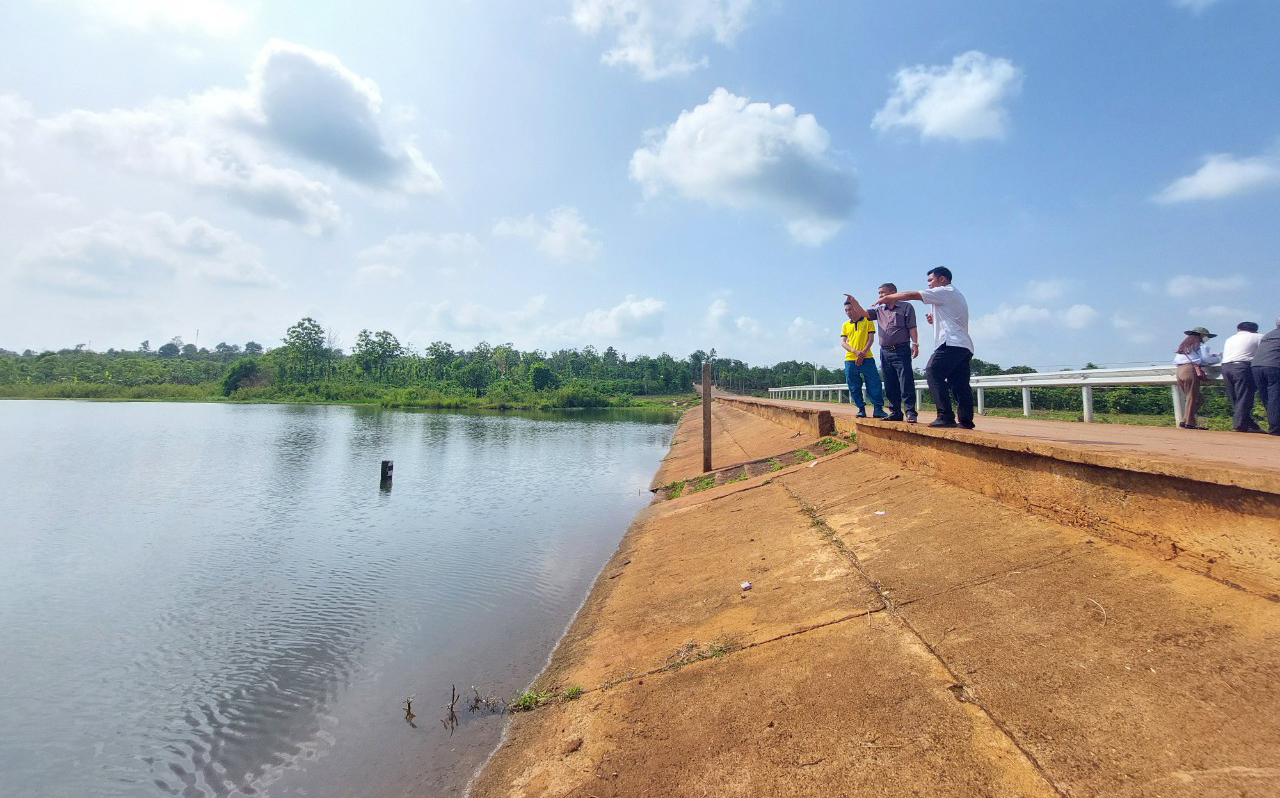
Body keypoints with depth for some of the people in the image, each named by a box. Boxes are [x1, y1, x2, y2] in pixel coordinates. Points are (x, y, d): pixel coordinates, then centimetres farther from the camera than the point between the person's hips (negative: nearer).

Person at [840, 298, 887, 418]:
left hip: (867, 358, -3)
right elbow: (843, 342, 6)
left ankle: (878, 409, -3)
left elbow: (871, 338, 0)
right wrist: (855, 351, -12)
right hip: (850, 360, 3)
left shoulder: (868, 321, 6)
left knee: (874, 383, -8)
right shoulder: (845, 325, 14)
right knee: (854, 387, 3)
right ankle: (861, 409, 12)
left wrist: (863, 353, -12)